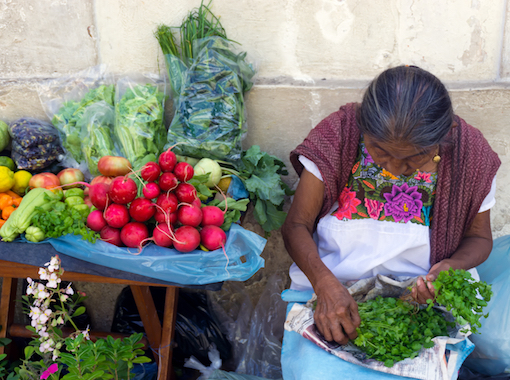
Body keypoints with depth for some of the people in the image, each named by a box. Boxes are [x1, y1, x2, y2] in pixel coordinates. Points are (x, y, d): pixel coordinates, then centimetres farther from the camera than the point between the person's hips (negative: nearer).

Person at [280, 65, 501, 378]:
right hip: (331, 288, -1)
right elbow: (297, 225, -10)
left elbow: (478, 237, 6)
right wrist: (326, 285, -28)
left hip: (420, 297, 1)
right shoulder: (339, 133, -14)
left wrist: (451, 267, -17)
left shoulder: (469, 151, -10)